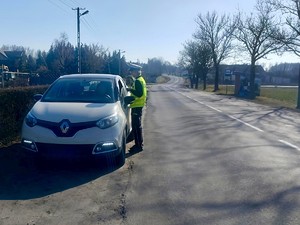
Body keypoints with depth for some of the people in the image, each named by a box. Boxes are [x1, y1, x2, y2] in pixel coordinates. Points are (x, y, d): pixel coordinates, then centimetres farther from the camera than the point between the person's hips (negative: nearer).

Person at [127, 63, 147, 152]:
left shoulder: (138, 81, -16)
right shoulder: (140, 80, 17)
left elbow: (139, 94, -25)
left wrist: (131, 90, -18)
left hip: (137, 106, -11)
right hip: (137, 105, 11)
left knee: (137, 126, -6)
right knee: (136, 126, 16)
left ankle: (139, 145, 0)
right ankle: (138, 144, 24)